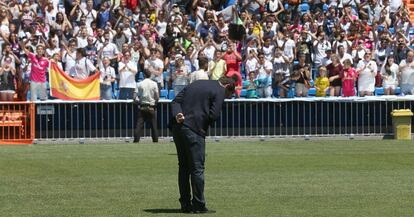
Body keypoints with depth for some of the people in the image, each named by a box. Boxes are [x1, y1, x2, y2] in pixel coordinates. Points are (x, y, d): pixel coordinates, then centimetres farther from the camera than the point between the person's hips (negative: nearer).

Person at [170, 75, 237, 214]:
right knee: (197, 168, 0)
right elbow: (213, 114, -10)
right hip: (194, 129, -7)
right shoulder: (220, 91, 1)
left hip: (177, 126, 7)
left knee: (183, 167, 14)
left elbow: (176, 101, 13)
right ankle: (198, 205, 1)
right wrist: (204, 126, 7)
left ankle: (185, 204, 17)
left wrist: (177, 114, -4)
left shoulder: (196, 84, 23)